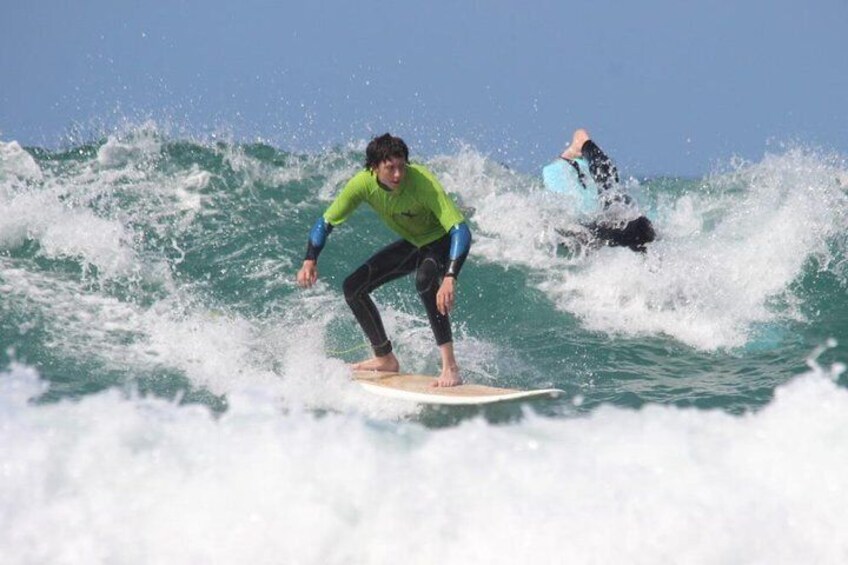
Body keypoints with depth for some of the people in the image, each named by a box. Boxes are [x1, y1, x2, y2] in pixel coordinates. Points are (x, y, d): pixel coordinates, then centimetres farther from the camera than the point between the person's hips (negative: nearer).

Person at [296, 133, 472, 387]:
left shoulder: (423, 183, -37)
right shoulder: (363, 183, -22)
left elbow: (461, 231, -43)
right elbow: (326, 222, -11)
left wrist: (450, 278, -56)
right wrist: (310, 260, -28)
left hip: (442, 239, -6)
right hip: (412, 243, 6)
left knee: (425, 279, -38)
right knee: (353, 287, 1)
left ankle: (450, 367, -37)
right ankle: (385, 359, 20)